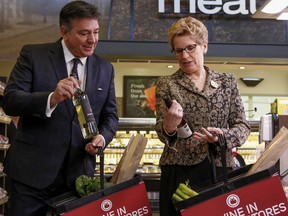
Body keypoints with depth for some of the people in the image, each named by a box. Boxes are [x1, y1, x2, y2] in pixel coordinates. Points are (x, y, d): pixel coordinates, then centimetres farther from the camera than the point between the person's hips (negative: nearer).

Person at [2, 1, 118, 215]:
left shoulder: (105, 68, 8)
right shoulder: (33, 55, -2)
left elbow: (110, 115, 12)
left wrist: (102, 137, -10)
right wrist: (52, 97, -28)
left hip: (78, 172, 3)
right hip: (32, 170, -2)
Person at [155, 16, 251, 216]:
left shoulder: (227, 82, 9)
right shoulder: (166, 84, 5)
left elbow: (243, 126, 7)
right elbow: (161, 129, -4)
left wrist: (223, 136, -14)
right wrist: (168, 128, -27)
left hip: (220, 169, 2)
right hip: (179, 172, -1)